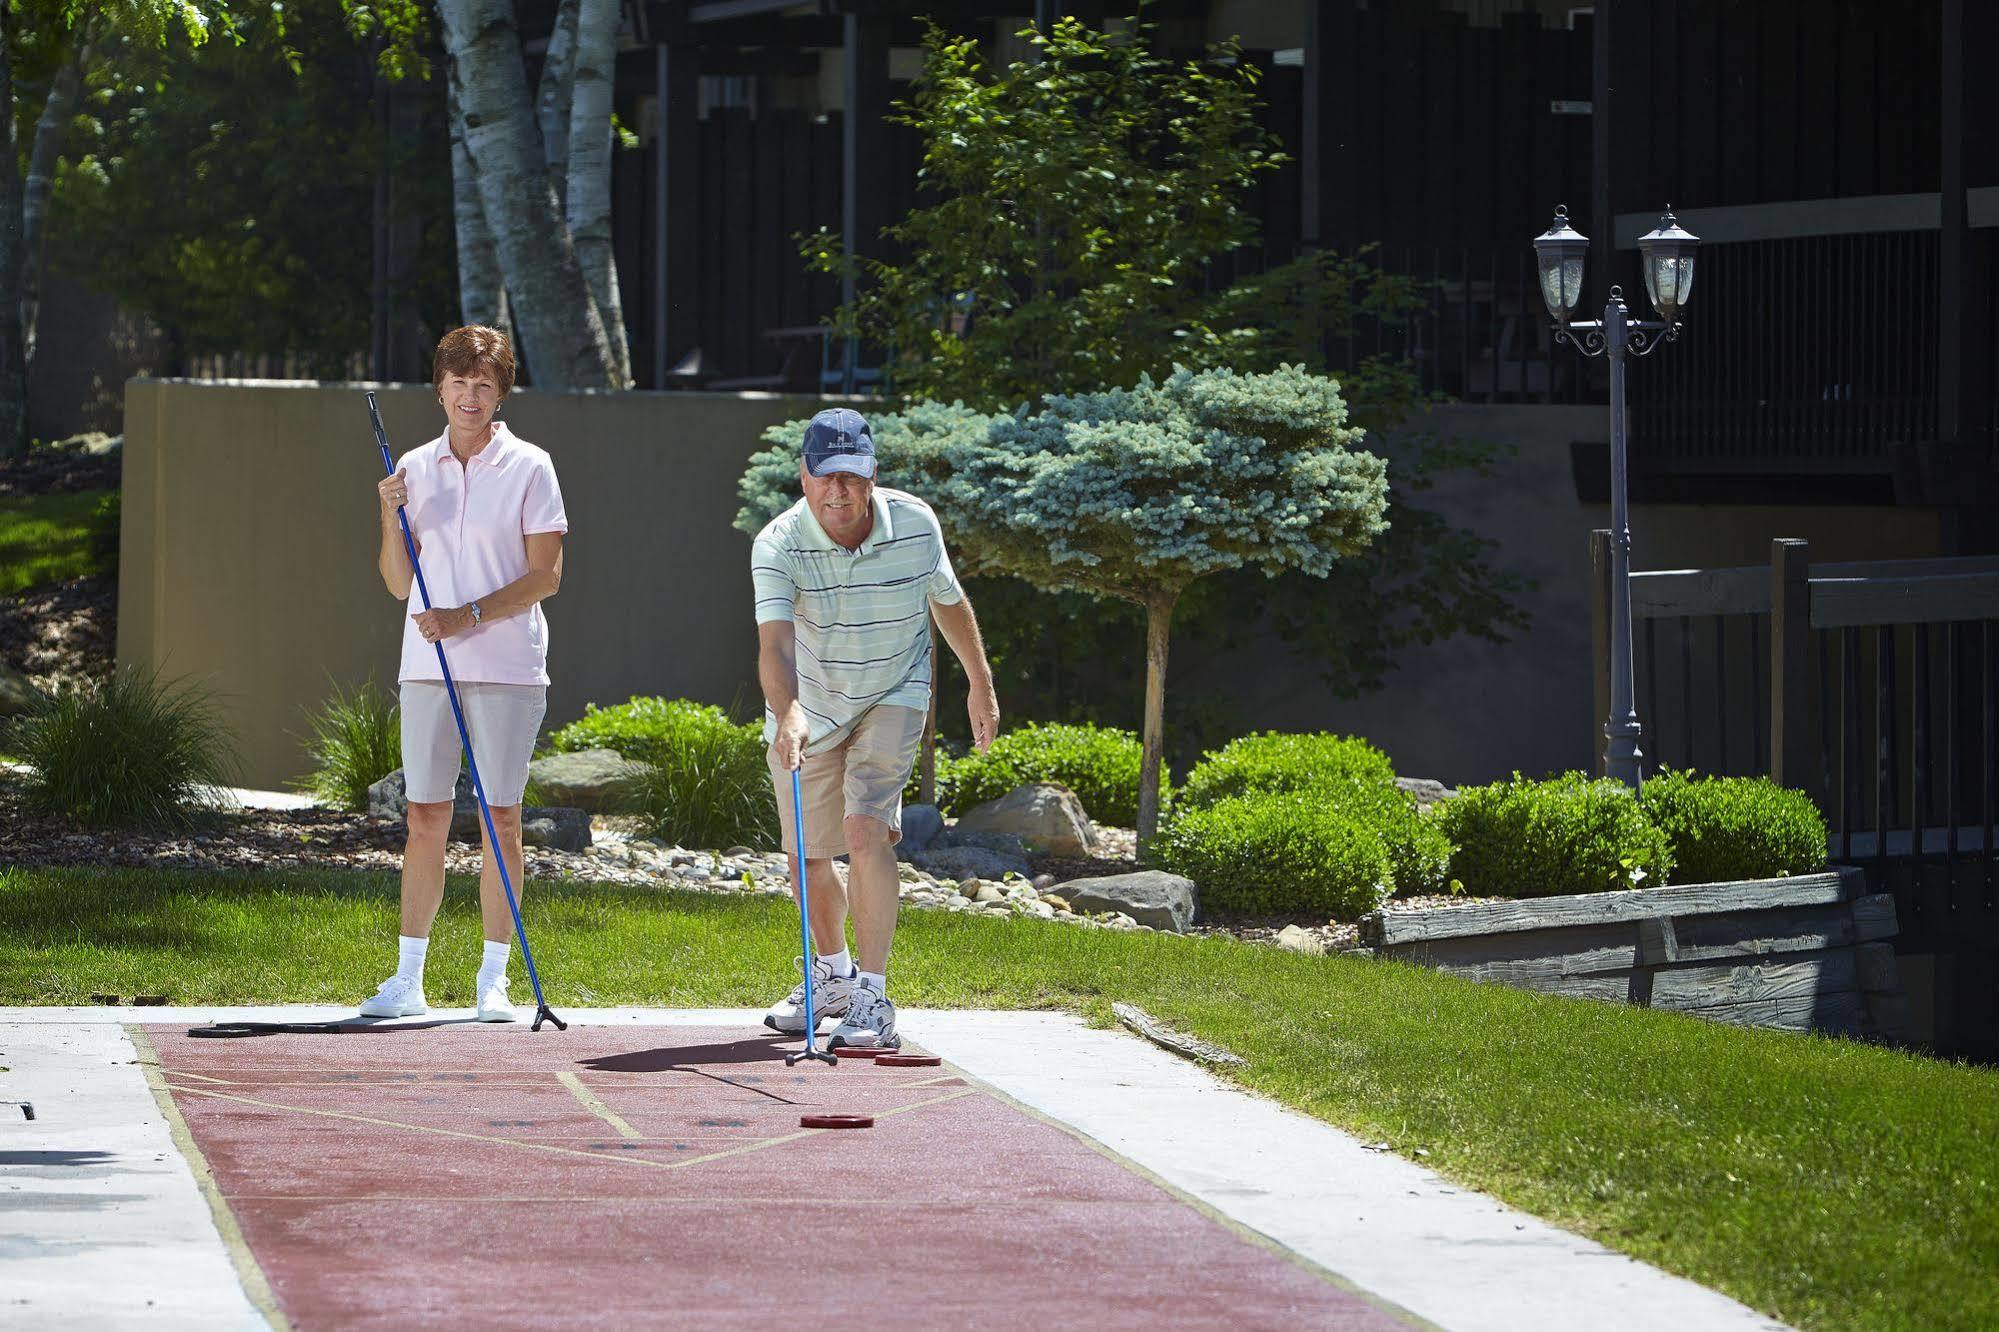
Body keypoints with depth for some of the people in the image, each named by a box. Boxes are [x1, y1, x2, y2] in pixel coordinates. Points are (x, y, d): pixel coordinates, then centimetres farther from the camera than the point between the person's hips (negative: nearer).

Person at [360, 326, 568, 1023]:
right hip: (428, 668, 3)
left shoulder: (528, 467, 0)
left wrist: (467, 615, -14)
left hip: (507, 669, -3)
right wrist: (391, 518, -5)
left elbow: (545, 575, -5)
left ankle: (493, 979, 5)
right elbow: (399, 584, 12)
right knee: (425, 820, 2)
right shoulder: (415, 468, 11)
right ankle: (408, 978, 6)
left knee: (500, 820, -1)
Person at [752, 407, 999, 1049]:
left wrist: (980, 683, 12)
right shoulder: (778, 545, -24)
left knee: (865, 830, -22)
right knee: (809, 861, 10)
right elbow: (776, 641, -38)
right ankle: (835, 973, 39)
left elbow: (948, 600, 3)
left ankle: (874, 999, -22)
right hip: (807, 710, 1)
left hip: (892, 699, -1)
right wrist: (786, 712, -56)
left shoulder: (915, 525, -17)